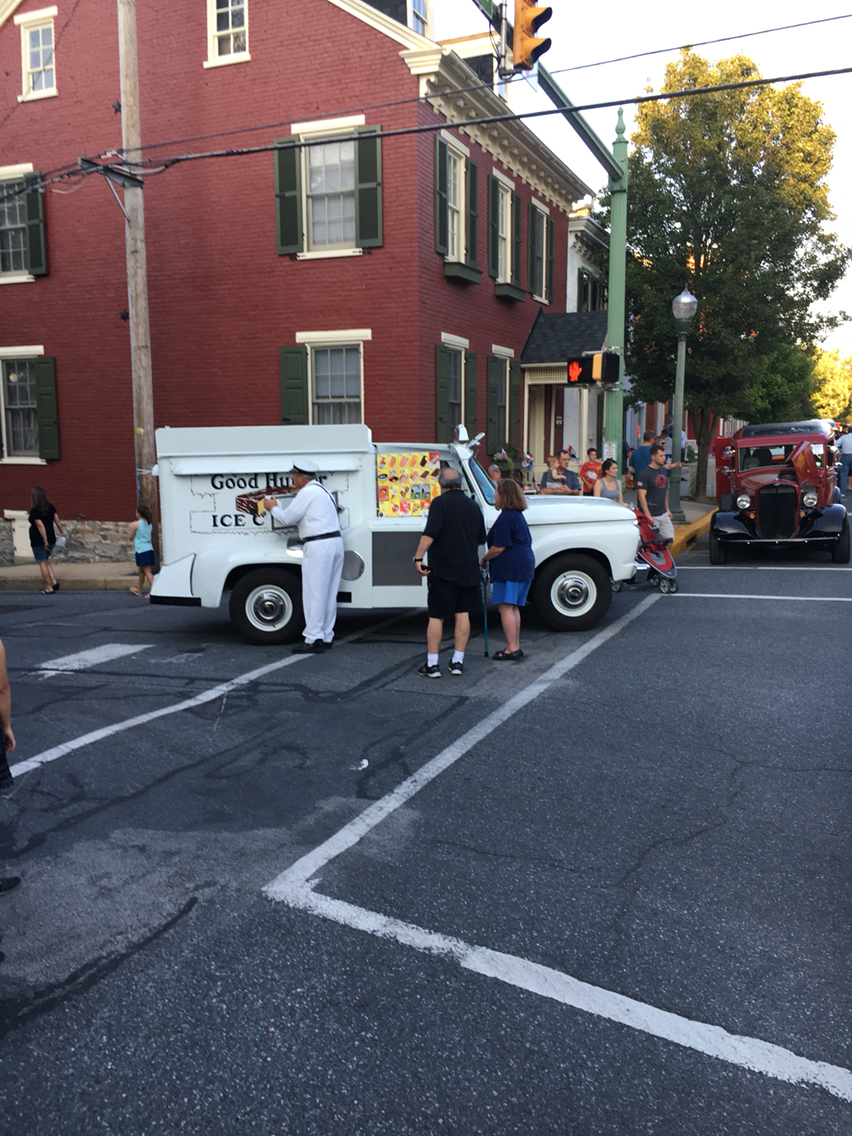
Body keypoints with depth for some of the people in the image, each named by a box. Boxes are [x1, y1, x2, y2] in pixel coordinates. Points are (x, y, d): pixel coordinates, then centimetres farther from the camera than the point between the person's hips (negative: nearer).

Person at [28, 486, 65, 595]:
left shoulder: (34, 511, -16)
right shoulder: (50, 507, 4)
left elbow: (40, 526, -21)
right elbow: (57, 520, 7)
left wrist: (45, 540, -19)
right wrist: (62, 532, 16)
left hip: (38, 542, -7)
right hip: (51, 540, 7)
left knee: (42, 563, 2)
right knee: (46, 561, 21)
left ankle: (49, 588, 3)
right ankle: (54, 582, 9)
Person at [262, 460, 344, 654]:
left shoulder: (307, 493, -10)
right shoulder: (322, 490, 21)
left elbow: (287, 519, -6)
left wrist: (273, 508, 12)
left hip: (318, 546, -10)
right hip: (335, 542, 10)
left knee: (314, 593, -5)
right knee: (329, 593, 11)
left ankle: (314, 639, -4)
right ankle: (326, 637, 16)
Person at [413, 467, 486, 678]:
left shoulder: (440, 503, -9)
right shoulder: (473, 505, 10)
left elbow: (429, 534, -22)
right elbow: (481, 540, 19)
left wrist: (418, 557, -21)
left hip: (442, 569, -5)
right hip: (468, 569, 5)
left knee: (436, 616, 1)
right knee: (463, 615, 9)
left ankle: (432, 665, 3)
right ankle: (458, 662, 12)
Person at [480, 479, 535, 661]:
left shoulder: (506, 517, -14)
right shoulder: (518, 515, 18)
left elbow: (499, 547, -18)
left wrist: (484, 559, -2)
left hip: (510, 566, -10)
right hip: (524, 564, 10)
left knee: (505, 607, -8)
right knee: (513, 607, 14)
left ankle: (512, 650, -8)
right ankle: (515, 647, 17)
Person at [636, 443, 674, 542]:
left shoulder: (664, 471, 11)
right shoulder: (645, 473, -14)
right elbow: (641, 496, -18)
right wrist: (648, 516, -21)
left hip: (664, 515, 7)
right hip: (652, 516, -7)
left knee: (669, 539, 7)